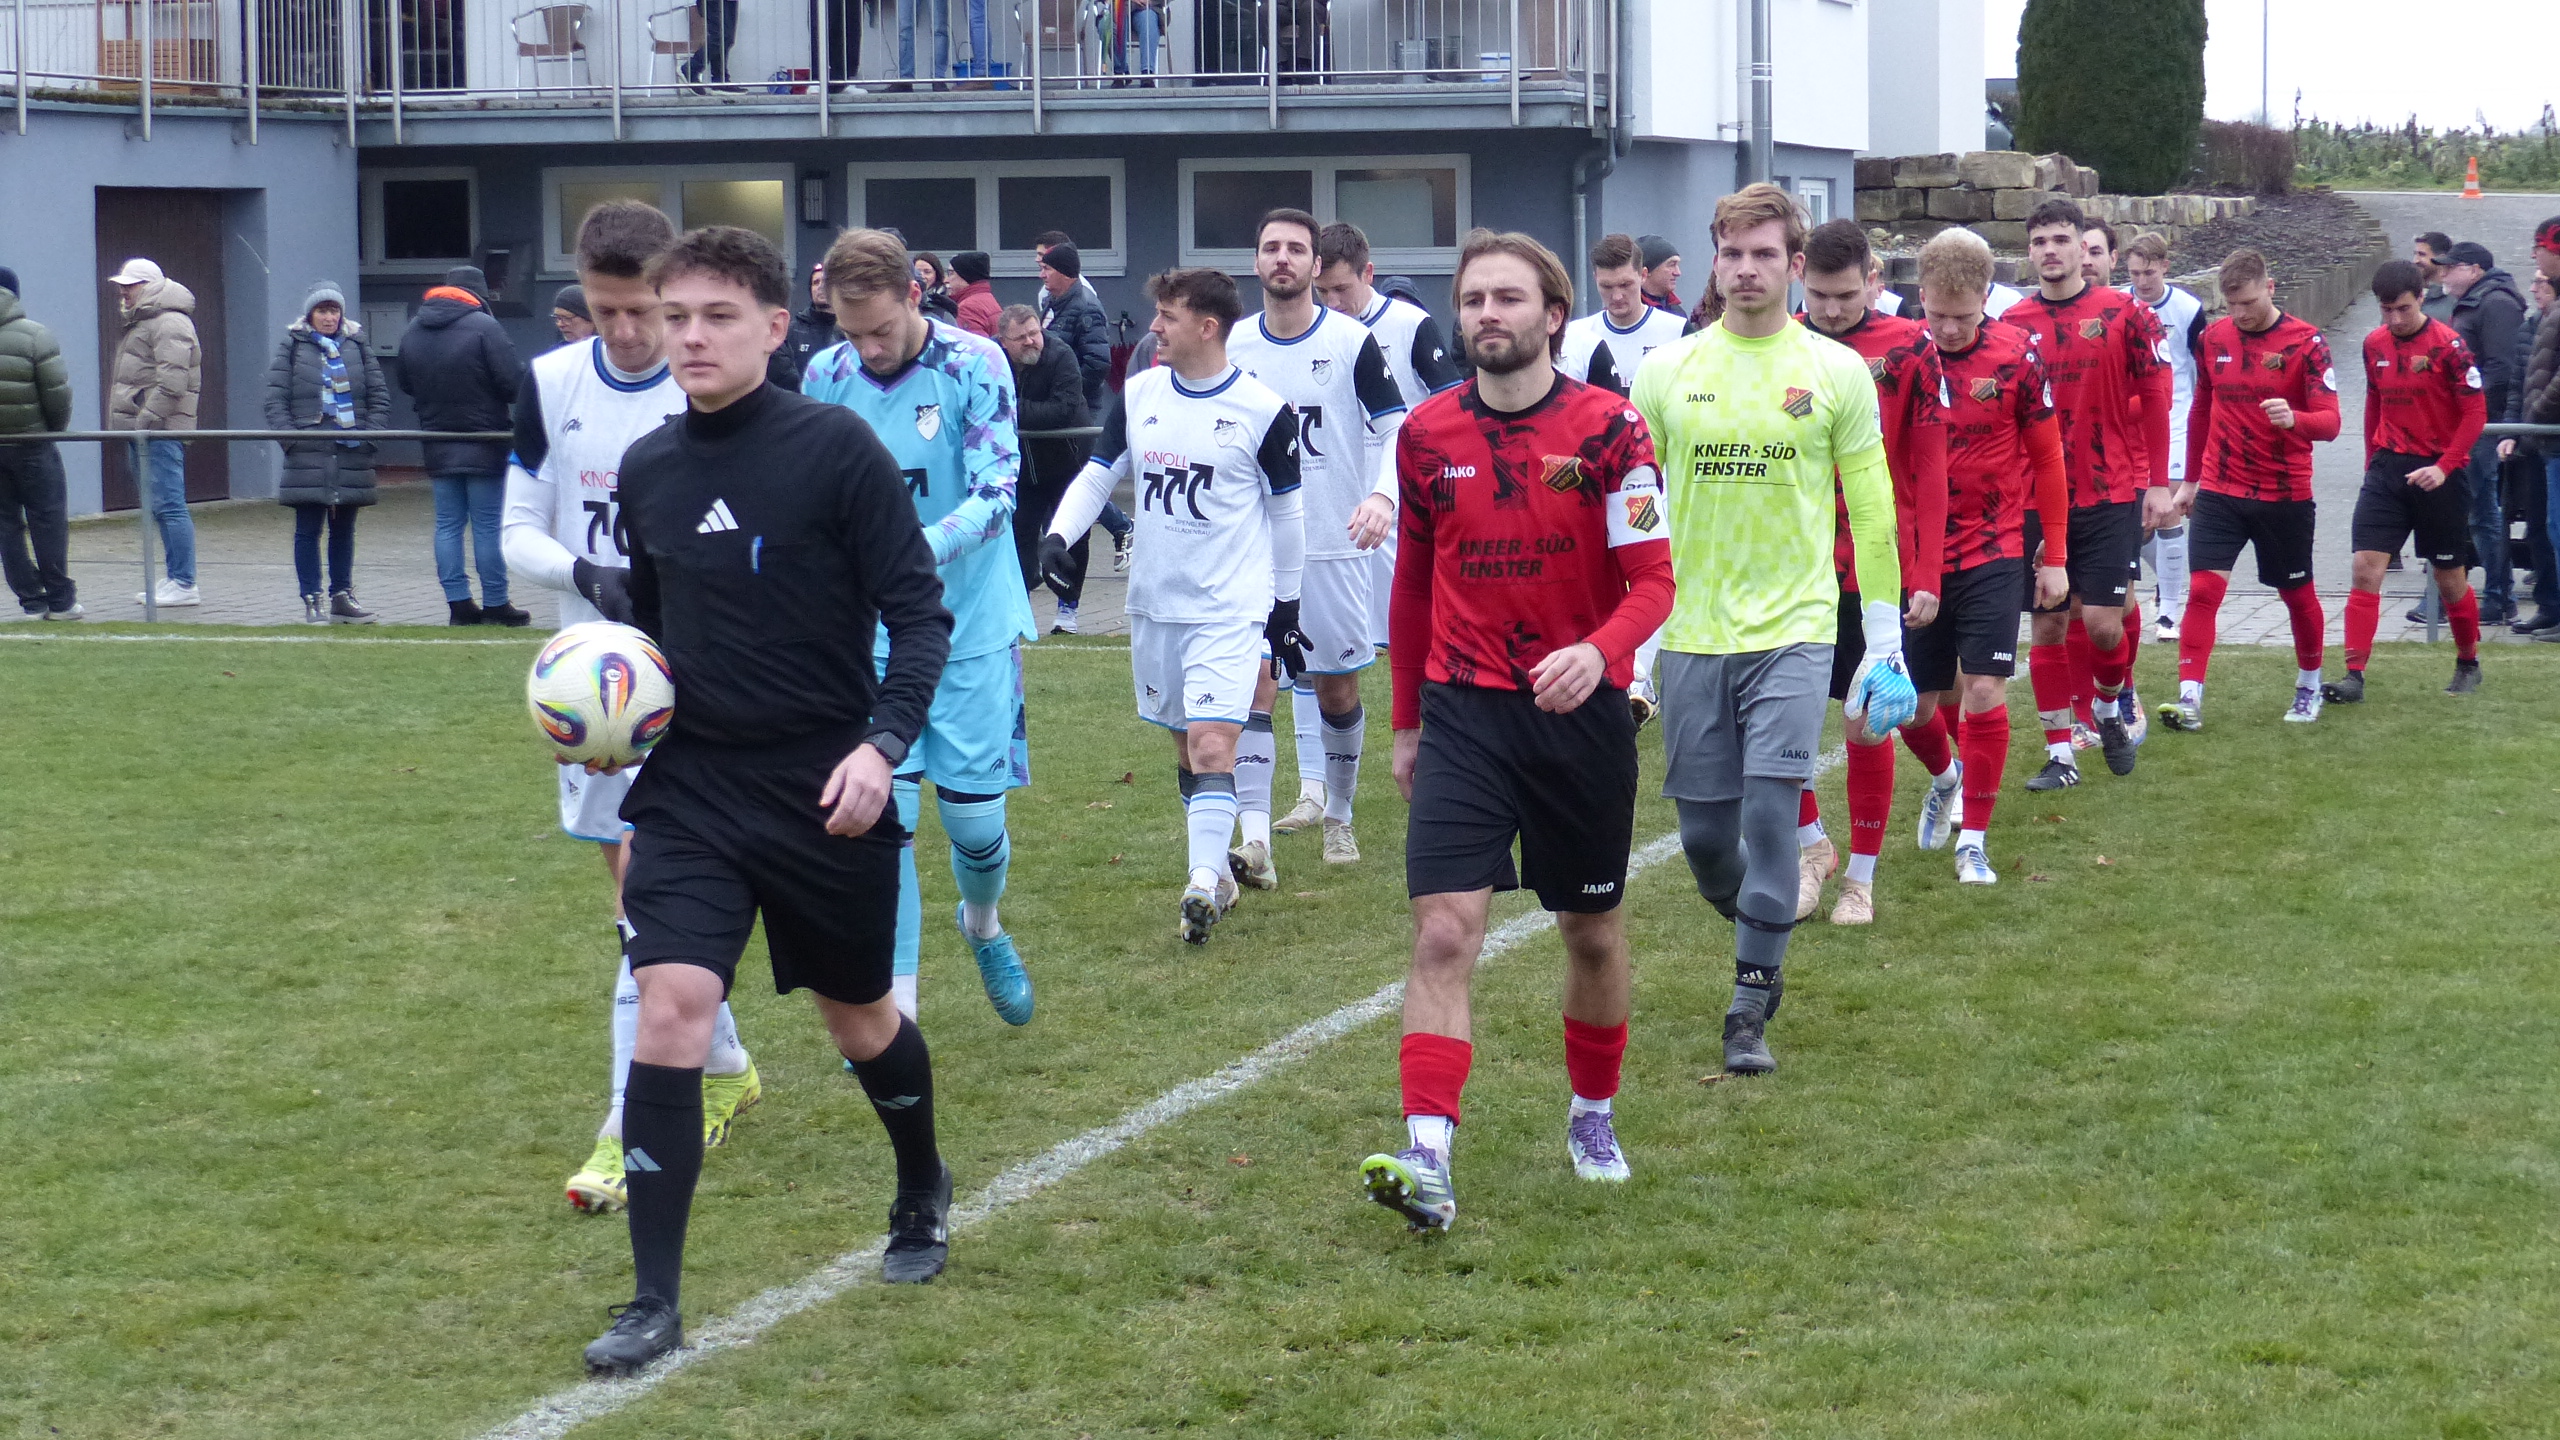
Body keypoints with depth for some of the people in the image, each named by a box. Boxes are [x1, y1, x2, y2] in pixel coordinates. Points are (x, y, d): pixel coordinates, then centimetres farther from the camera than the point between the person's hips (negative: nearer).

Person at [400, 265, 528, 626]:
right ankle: (495, 604, 2)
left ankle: (458, 603, 7)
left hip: (438, 446, 5)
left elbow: (405, 386, 16)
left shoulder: (413, 331, 8)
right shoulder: (484, 326, -13)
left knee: (448, 523, 9)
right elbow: (513, 382, -16)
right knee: (488, 524, -1)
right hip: (484, 444, -5)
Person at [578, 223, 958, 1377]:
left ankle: (923, 1193, 46)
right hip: (691, 790, 3)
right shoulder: (647, 470, 4)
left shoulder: (836, 448, -11)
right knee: (670, 1004, -15)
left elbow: (918, 613, -11)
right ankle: (654, 1301, -10)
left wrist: (883, 741, -23)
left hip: (825, 792, -3)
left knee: (858, 1018, 15)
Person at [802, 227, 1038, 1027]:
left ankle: (983, 925, 38)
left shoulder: (974, 365, -11)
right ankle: (895, 1006, 1)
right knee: (884, 811, -7)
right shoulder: (825, 377, -1)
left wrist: (922, 549, -32)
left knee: (973, 813, 3)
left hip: (973, 626, -2)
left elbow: (997, 492, -18)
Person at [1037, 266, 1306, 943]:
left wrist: (1286, 607, 7)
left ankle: (1202, 882, -22)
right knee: (1186, 747, 11)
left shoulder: (1263, 410, -6)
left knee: (1212, 745, -17)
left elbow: (1287, 508, 3)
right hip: (1155, 604, 5)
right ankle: (1213, 873, 22)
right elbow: (1097, 475, 10)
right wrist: (1058, 534, -9)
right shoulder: (1138, 396, 5)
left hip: (1230, 607, -5)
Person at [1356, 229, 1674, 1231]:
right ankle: (1426, 1161, -21)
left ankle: (1593, 1113, 38)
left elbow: (1652, 580, -10)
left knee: (1593, 931, 15)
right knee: (1444, 930, -14)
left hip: (1581, 708, -1)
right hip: (1464, 713, 1)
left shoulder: (1607, 428, -8)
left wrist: (1597, 652, -30)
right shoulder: (1428, 434, 2)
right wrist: (1407, 721, 18)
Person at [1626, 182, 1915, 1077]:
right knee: (1704, 830, 5)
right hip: (1691, 633, 2)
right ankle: (1762, 944, 36)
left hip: (1792, 630, -2)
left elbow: (1872, 512, 4)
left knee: (1770, 810, -12)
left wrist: (1885, 648, 2)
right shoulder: (1666, 373, 4)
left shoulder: (1836, 372, 1)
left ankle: (1749, 1010, -2)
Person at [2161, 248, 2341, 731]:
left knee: (2297, 594, 11)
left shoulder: (2306, 341, -10)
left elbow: (2329, 422, -15)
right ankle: (2190, 699, -14)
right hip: (2219, 492, 2)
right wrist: (2190, 479, 19)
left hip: (2285, 496, -2)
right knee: (2203, 588, -12)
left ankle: (2309, 685, 33)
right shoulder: (2213, 338, 2)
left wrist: (2293, 419, -37)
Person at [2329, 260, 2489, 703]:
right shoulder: (2375, 344, 4)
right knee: (2366, 568, -9)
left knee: (2450, 578, 8)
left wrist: (2444, 467, -19)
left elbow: (2475, 411, -12)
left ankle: (2468, 664, 30)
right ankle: (2354, 675, -11)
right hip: (2388, 468, 4)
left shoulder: (2448, 344, -12)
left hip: (2438, 472, -4)